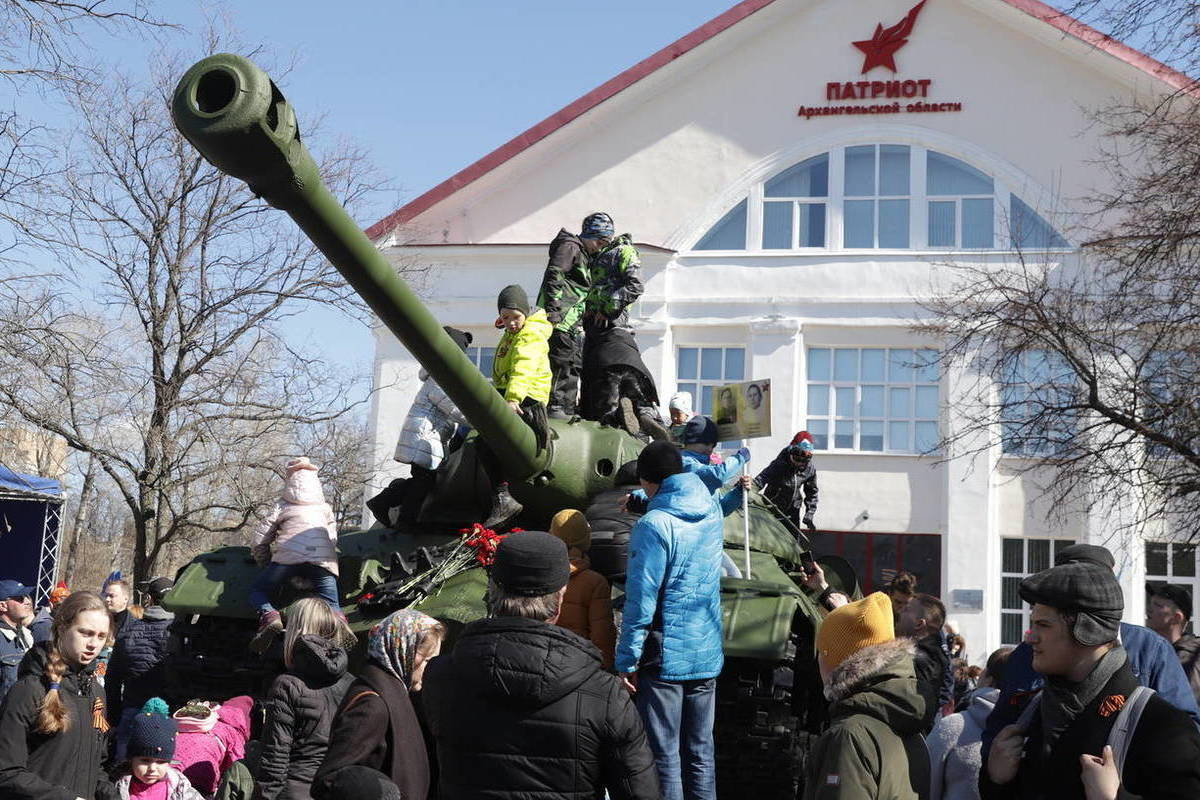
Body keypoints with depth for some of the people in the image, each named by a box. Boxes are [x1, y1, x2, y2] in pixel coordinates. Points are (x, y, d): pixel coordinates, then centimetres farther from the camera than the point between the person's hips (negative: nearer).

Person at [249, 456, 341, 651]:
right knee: (332, 605, 2)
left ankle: (269, 616, -19)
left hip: (289, 554, -2)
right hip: (324, 558, 2)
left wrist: (264, 564, 33)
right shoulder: (325, 508, 32)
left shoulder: (283, 505, 24)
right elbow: (334, 538, 27)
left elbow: (259, 539, 20)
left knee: (258, 591, 14)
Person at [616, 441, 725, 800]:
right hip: (707, 654, 6)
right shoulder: (712, 512, 2)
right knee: (701, 753, 15)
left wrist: (626, 662, -12)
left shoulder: (654, 525, -18)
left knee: (664, 757, 2)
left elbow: (641, 601, -19)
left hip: (664, 657, -6)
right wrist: (645, 502, 34)